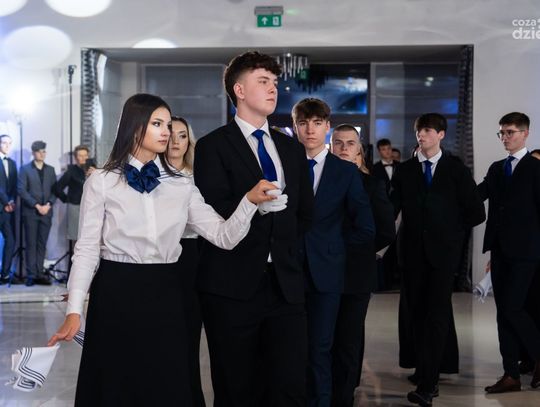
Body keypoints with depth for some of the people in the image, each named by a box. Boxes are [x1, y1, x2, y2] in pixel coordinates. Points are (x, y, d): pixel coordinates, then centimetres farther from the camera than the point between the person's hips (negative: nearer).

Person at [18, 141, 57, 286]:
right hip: (30, 212, -3)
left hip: (46, 212, 3)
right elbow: (21, 190, -6)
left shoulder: (50, 169, 14)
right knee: (31, 244, -2)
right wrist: (36, 205, -13)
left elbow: (55, 189, 9)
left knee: (42, 244, 3)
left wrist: (48, 204, -8)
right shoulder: (25, 169, 2)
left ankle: (39, 273, 6)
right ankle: (31, 275, -1)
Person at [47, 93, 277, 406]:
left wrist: (250, 201, -16)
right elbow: (87, 248, -4)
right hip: (116, 293, -3)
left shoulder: (182, 186, 7)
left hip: (165, 294, 3)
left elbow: (224, 237, 2)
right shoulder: (101, 182, -2)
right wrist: (74, 311, -12)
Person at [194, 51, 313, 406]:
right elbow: (213, 212, -12)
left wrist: (287, 253, 14)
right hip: (233, 285, -4)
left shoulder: (292, 148, 16)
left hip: (285, 283, 4)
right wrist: (258, 203, -14)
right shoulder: (213, 146, -1)